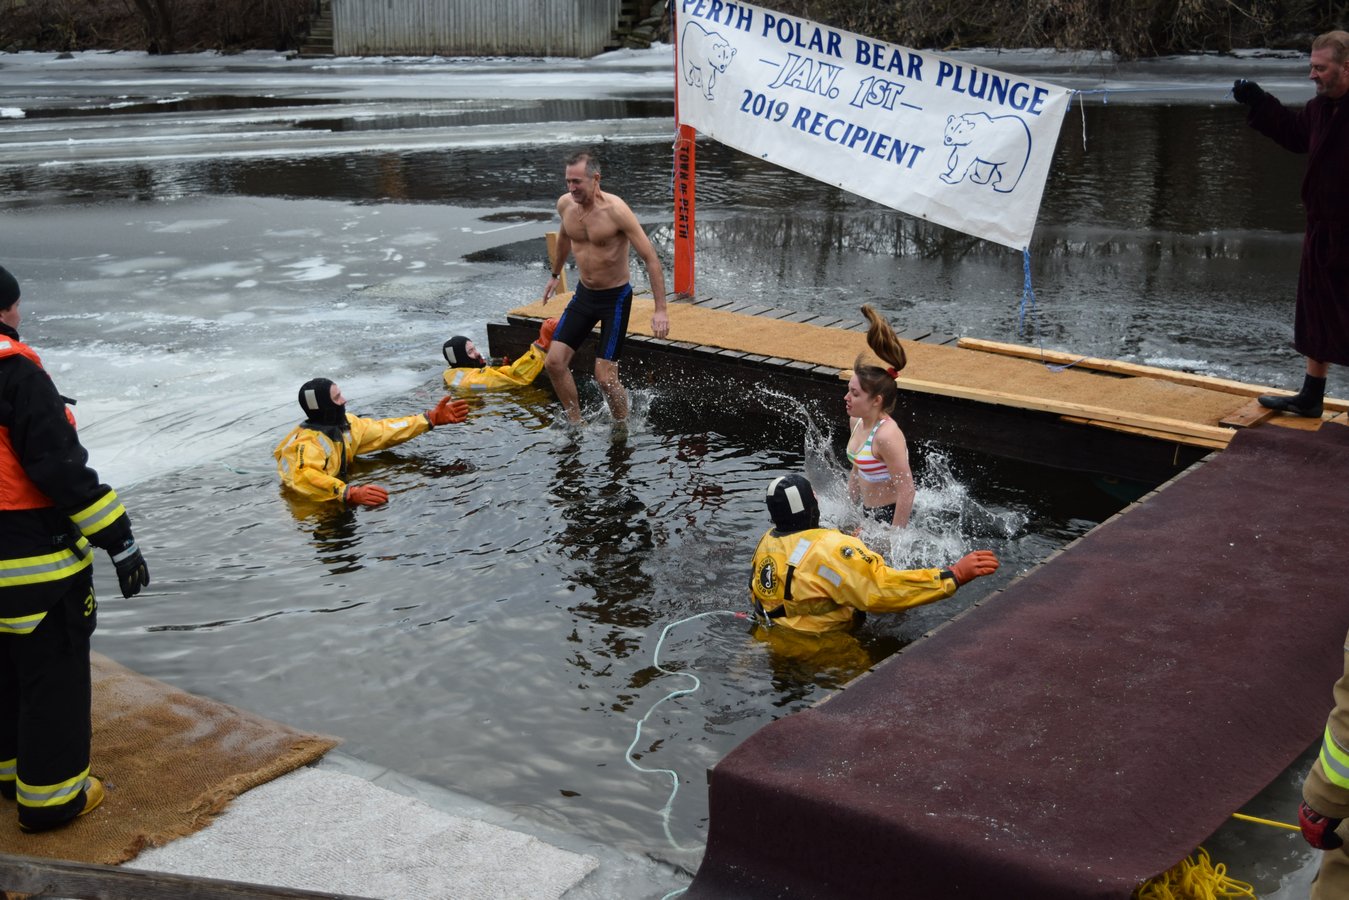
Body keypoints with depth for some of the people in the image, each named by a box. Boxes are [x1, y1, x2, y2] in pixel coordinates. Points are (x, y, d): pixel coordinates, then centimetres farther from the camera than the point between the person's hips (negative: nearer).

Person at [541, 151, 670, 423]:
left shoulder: (615, 210, -24)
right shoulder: (565, 204, -5)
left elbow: (650, 258, -22)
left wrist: (660, 309, -27)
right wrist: (556, 274, 32)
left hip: (615, 298, -6)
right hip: (583, 294, 6)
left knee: (605, 376, -10)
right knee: (554, 362, -1)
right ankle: (576, 423, 17)